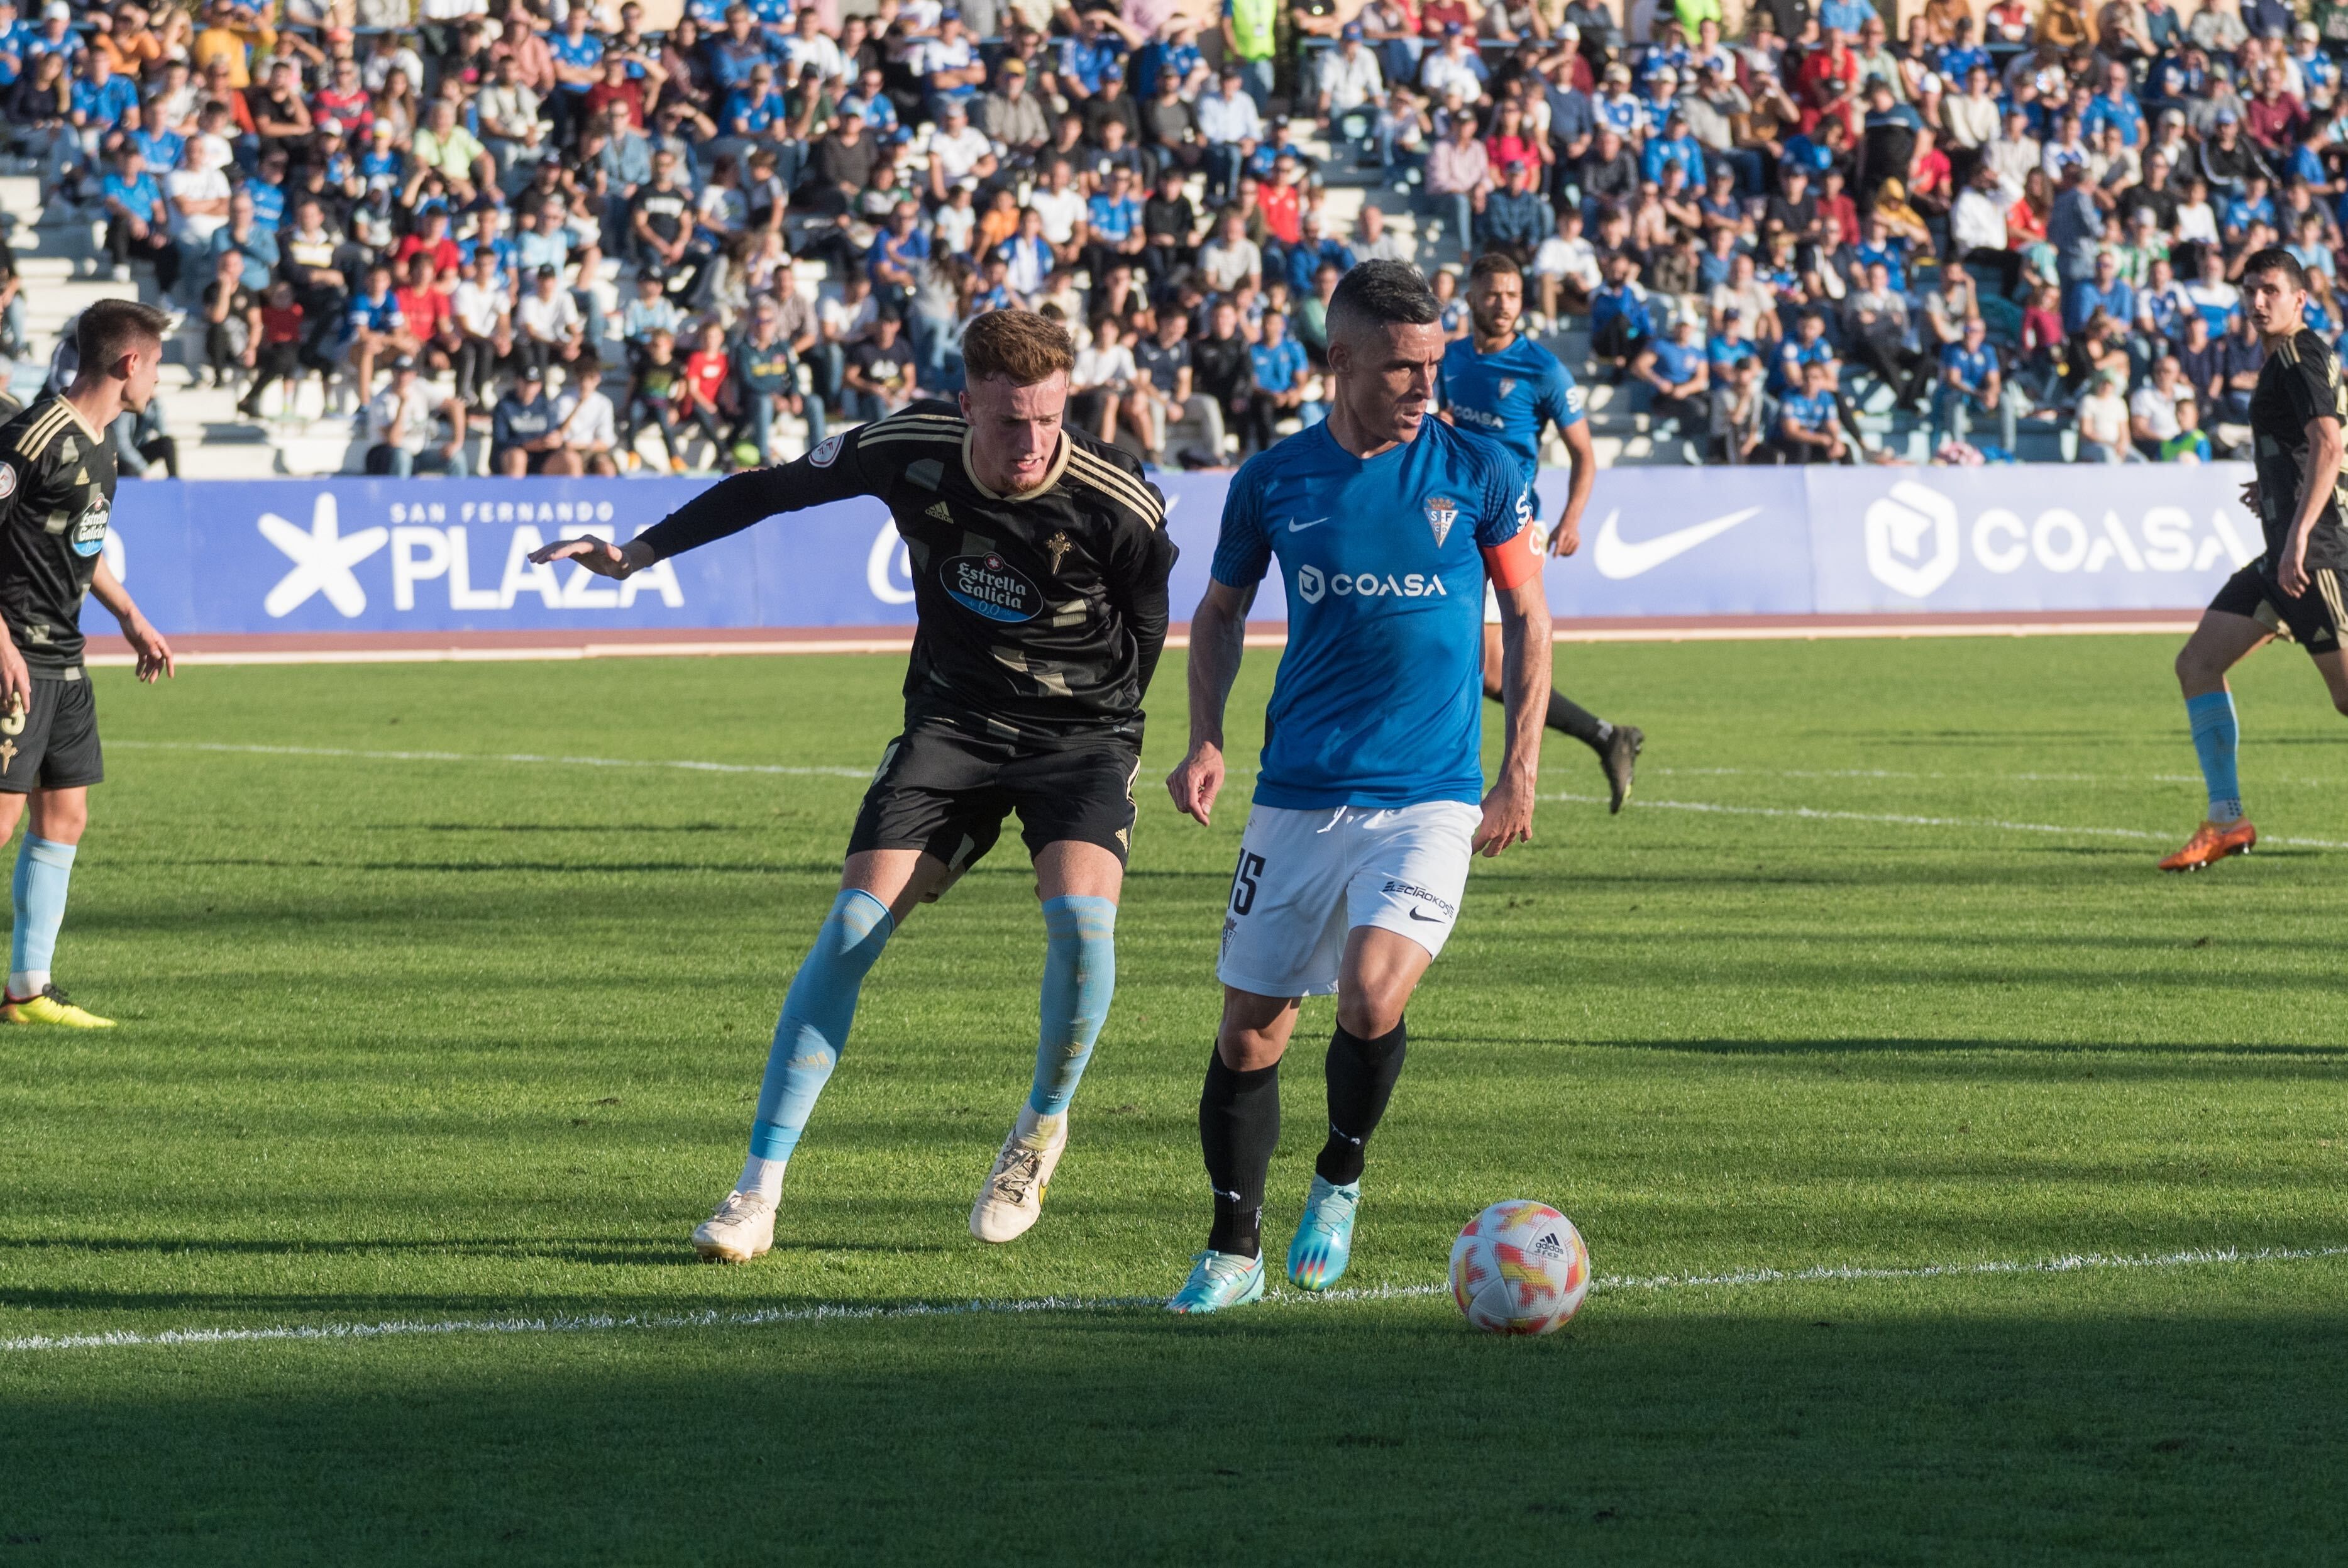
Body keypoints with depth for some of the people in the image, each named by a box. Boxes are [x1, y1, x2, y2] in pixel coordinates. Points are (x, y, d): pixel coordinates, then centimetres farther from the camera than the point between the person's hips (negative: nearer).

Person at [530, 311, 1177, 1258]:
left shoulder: (1117, 504, -21)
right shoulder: (911, 453, -14)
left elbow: (1151, 628, -1)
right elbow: (775, 489, 3)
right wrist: (639, 553, 7)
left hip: (1082, 729, -2)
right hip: (951, 719, 2)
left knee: (1081, 915, -28)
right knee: (856, 923, -12)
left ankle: (1043, 1127, 3)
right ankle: (759, 1189, -7)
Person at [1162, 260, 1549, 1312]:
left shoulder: (1478, 472, -2)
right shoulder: (1275, 482, 2)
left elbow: (1527, 615, 9)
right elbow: (1221, 612, 16)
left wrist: (1521, 771, 3)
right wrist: (1205, 741, 2)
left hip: (1429, 798, -2)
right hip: (1298, 796, 2)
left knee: (1372, 996, -22)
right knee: (1250, 1028, 2)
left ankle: (1340, 1177, 6)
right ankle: (1234, 1251, 20)